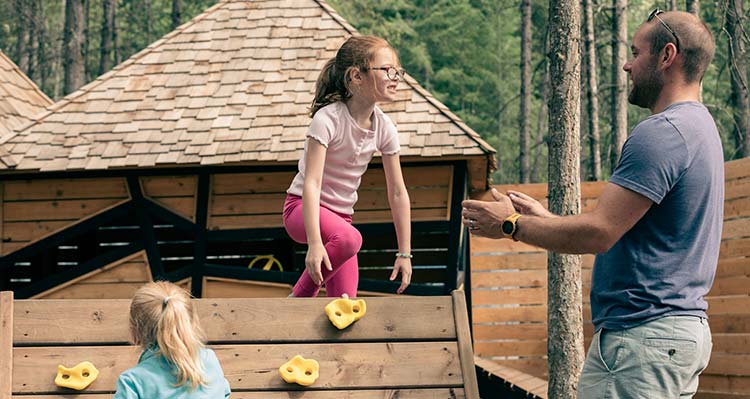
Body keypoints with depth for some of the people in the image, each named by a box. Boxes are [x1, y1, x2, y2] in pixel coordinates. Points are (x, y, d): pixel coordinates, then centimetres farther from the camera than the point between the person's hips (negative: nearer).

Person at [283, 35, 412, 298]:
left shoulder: (384, 128, -4)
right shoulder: (328, 119, -22)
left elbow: (397, 192, 1)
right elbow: (311, 182, -29)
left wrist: (404, 253, 0)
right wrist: (314, 243, -38)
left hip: (340, 215, 6)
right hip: (303, 207, -6)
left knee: (345, 302, -5)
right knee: (349, 238, -36)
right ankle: (297, 302, -18)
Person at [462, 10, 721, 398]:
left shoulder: (662, 133, -17)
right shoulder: (699, 126, 17)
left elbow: (599, 232, -19)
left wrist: (511, 225, -6)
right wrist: (546, 217, 19)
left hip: (645, 337, -10)